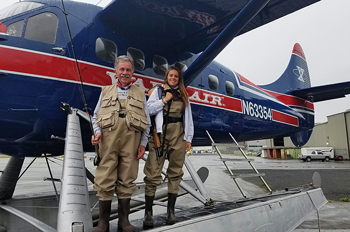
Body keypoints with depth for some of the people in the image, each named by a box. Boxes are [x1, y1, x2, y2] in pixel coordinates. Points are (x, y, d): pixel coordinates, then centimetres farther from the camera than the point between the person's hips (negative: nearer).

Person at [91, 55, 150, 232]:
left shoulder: (140, 94, 17)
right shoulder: (106, 91, 19)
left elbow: (147, 123, 14)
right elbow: (96, 116, 16)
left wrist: (143, 144, 5)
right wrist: (97, 132, -4)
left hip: (131, 140, 0)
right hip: (108, 139, 0)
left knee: (127, 180, 5)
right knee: (105, 180, -1)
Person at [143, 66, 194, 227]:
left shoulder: (183, 95, 18)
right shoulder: (158, 91, 12)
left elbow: (188, 118, 15)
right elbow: (149, 109, 0)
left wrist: (188, 138, 9)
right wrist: (164, 100, -4)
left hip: (178, 136, 3)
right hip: (160, 134, -3)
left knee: (175, 172, 3)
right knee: (153, 173, -8)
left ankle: (171, 210, 12)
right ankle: (148, 212, 0)